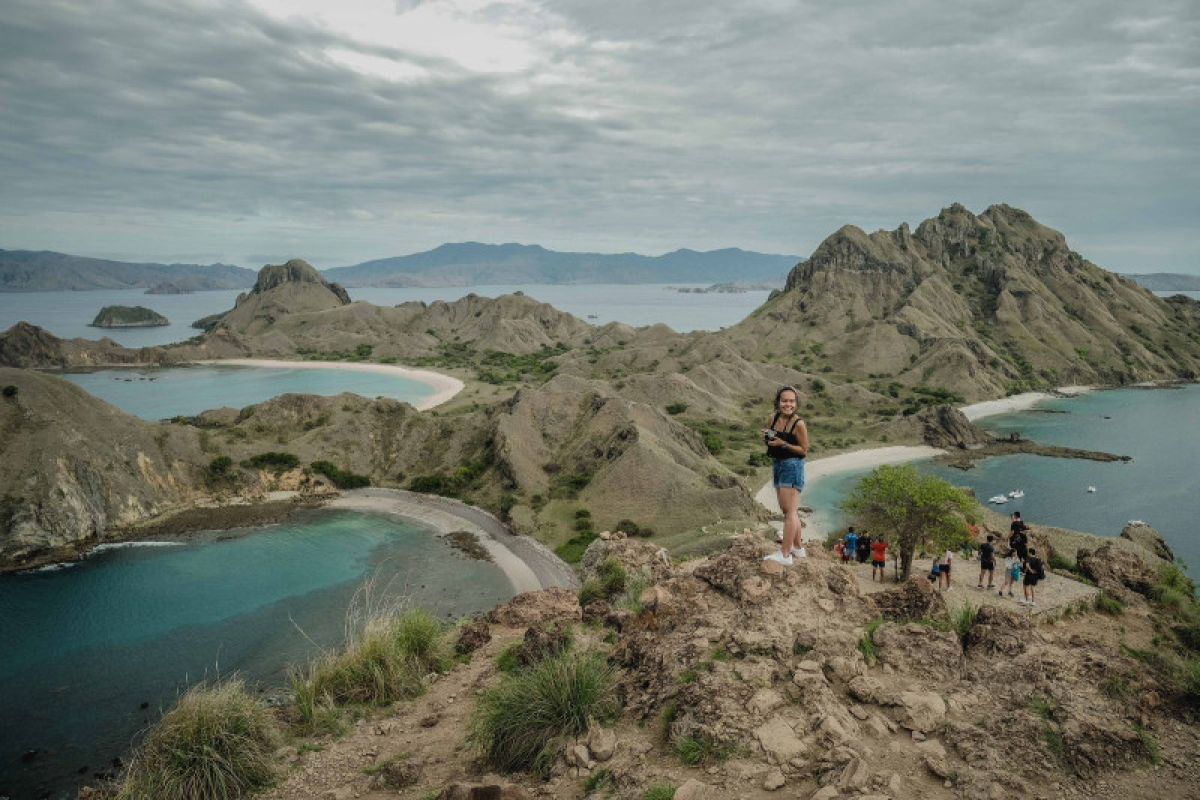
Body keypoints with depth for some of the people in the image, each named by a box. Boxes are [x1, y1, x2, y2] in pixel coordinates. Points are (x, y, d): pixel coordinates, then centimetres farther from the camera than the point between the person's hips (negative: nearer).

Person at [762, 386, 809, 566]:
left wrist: (783, 444, -22)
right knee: (786, 510, 18)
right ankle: (797, 547, 32)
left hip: (793, 466, -9)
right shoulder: (774, 418, 4)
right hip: (778, 465, 9)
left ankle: (785, 555, -12)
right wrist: (766, 438, -5)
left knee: (790, 510, -10)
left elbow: (804, 451, -12)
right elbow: (770, 439, 18)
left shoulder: (799, 424, -15)